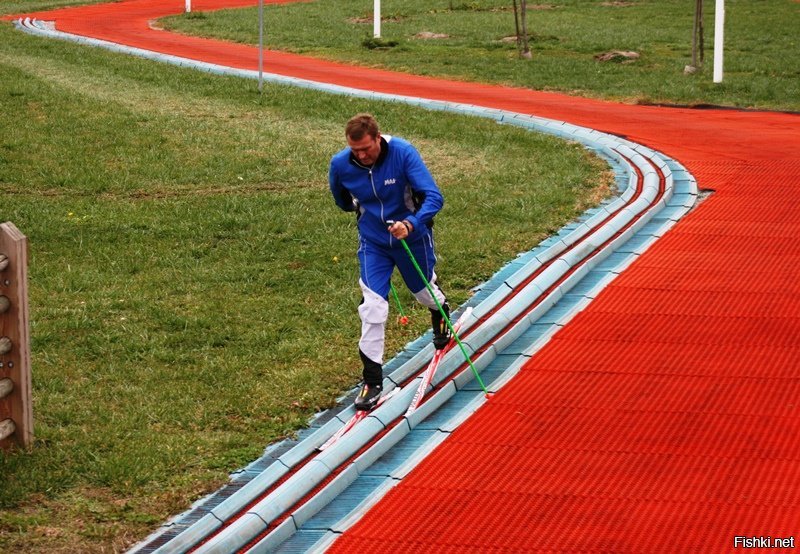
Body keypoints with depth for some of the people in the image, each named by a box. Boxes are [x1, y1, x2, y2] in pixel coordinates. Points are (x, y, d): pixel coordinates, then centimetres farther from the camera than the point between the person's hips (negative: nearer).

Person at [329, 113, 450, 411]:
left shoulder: (403, 153, -28)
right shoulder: (340, 164, -18)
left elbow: (434, 197, -34)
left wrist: (411, 224, -49)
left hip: (412, 237, -1)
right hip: (373, 242, 1)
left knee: (424, 292, 22)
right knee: (372, 307, -10)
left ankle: (441, 312, 61)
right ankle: (372, 382, -2)